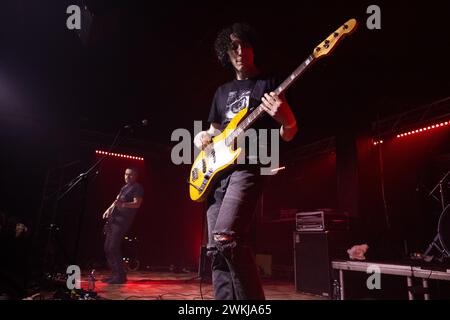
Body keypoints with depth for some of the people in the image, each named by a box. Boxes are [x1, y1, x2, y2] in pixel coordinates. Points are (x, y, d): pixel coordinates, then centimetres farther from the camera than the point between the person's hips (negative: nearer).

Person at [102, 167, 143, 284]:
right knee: (107, 247, 8)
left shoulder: (137, 188, -5)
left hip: (122, 220, -9)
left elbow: (137, 204, -17)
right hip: (114, 219, 9)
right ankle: (115, 274, 16)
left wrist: (122, 204, -31)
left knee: (113, 247, -15)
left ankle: (120, 276, -6)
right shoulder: (124, 187, 22)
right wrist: (108, 210, 13)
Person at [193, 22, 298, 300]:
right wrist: (202, 136, 6)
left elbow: (288, 135, 1)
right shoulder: (222, 91, 22)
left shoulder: (269, 84, 7)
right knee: (216, 248, 1)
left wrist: (286, 119, -23)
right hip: (219, 170, 6)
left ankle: (254, 299, -10)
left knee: (225, 235, -26)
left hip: (249, 166, -6)